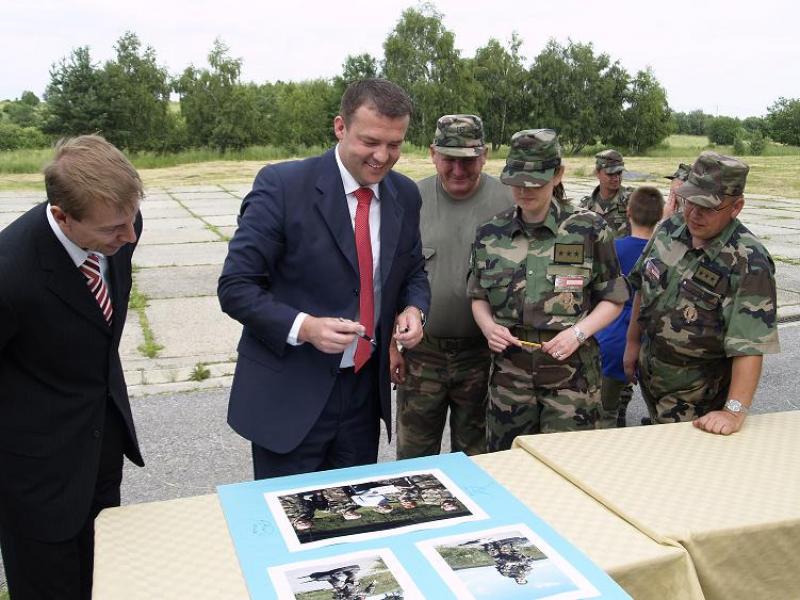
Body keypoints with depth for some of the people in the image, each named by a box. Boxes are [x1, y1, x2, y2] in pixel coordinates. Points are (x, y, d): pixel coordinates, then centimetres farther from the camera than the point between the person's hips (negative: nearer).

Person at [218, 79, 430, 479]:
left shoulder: (405, 195, 2)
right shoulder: (282, 185, -14)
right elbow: (235, 287, -13)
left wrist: (414, 309, -6)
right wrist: (303, 327, -27)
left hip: (366, 388, 5)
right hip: (289, 394, -5)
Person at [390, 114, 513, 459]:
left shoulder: (507, 202, -6)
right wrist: (393, 343, 2)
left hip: (482, 353, -1)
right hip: (420, 352, 1)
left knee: (474, 456, 16)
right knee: (413, 457, 13)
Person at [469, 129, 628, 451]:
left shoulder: (589, 230, -4)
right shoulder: (490, 234, 3)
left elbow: (612, 299, 2)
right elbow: (478, 298, 12)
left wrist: (578, 332, -14)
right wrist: (488, 326, -8)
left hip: (571, 373, -2)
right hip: (509, 371, 3)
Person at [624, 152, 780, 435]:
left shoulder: (749, 263, -25)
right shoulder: (670, 229, -6)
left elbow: (750, 345, -30)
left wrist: (734, 411, -37)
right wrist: (633, 342, 11)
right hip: (650, 375, 6)